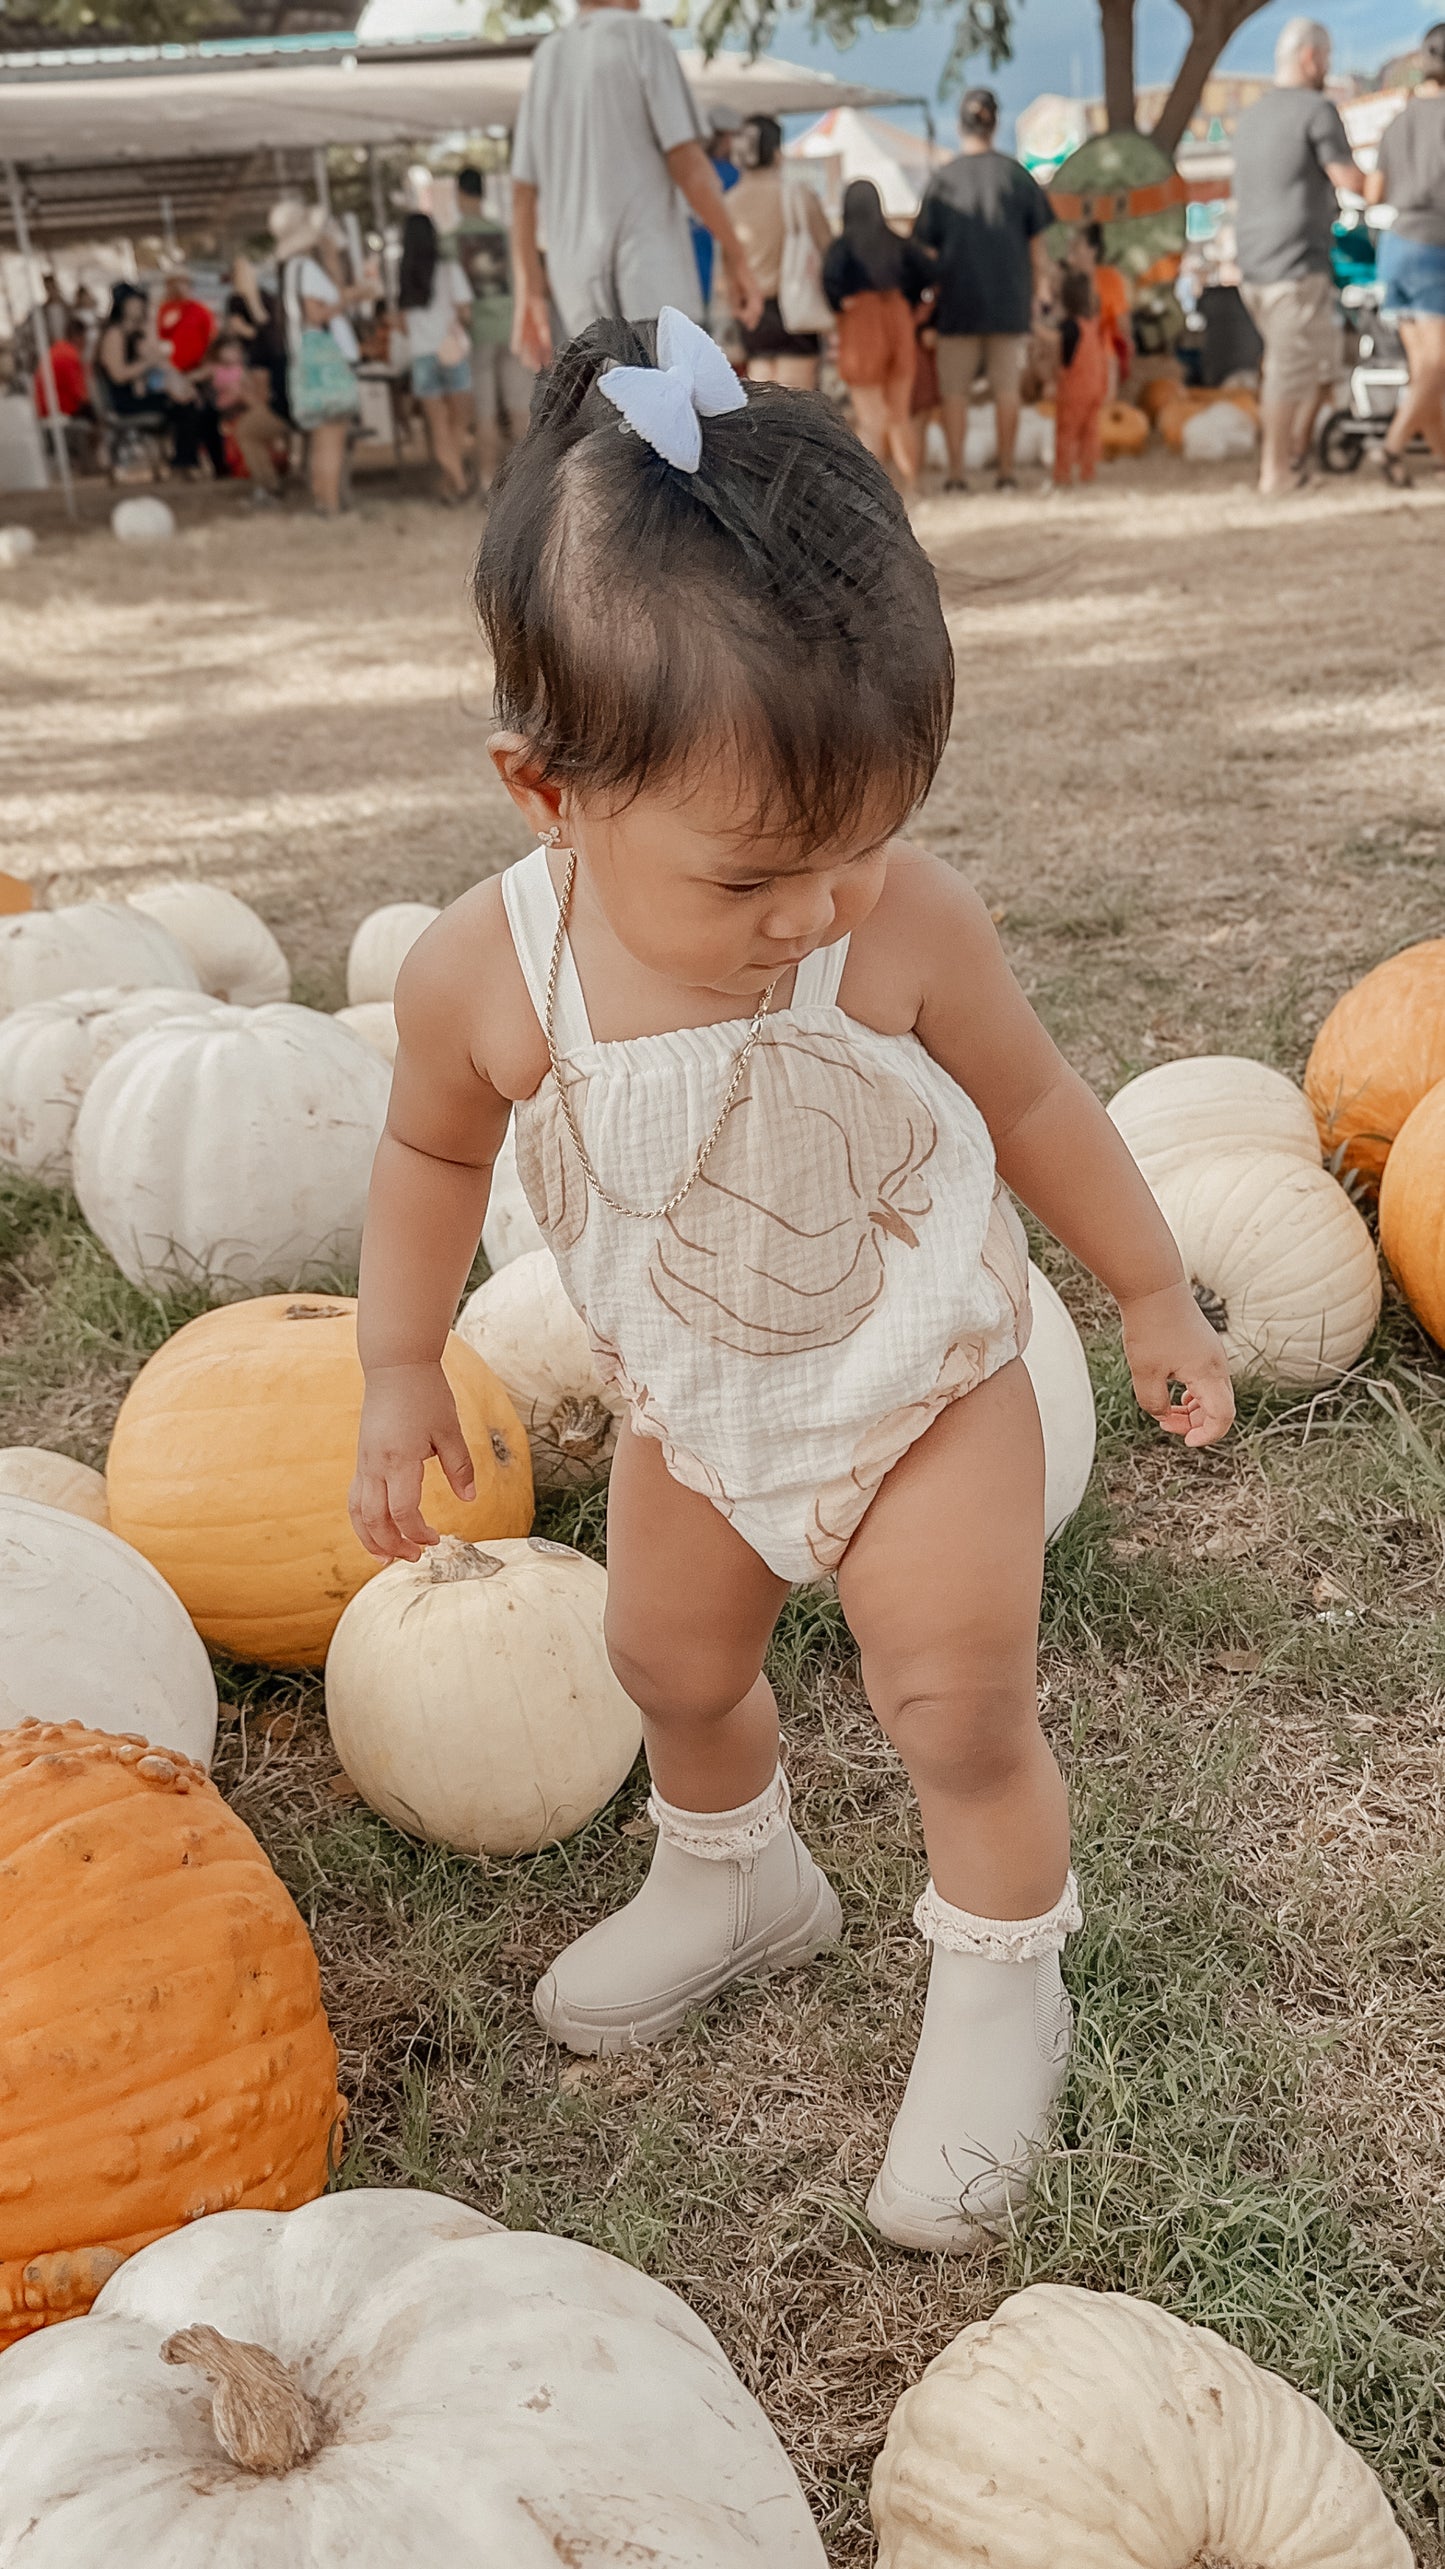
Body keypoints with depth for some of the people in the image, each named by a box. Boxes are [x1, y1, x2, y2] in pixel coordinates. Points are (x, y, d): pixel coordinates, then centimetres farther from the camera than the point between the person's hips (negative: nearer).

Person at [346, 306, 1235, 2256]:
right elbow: (434, 1153, -3)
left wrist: (1154, 1298, 1)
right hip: (695, 1414, 3)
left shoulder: (911, 927, -28)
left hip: (925, 1384, -3)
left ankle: (1002, 1985, 29)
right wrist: (401, 1371, 0)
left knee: (962, 1711, 1)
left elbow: (1034, 1104, -9)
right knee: (672, 1665, 21)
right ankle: (734, 1879, 52)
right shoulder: (487, 971, -25)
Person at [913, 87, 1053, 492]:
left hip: (958, 302, -1)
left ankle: (956, 472, 1)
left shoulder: (943, 179, -2)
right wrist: (1034, 298, 13)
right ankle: (1006, 470, 10)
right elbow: (1038, 249, 4)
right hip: (1010, 300, 1)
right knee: (1007, 388, 9)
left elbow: (927, 249, -1)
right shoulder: (1017, 175, 2)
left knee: (955, 390, 5)